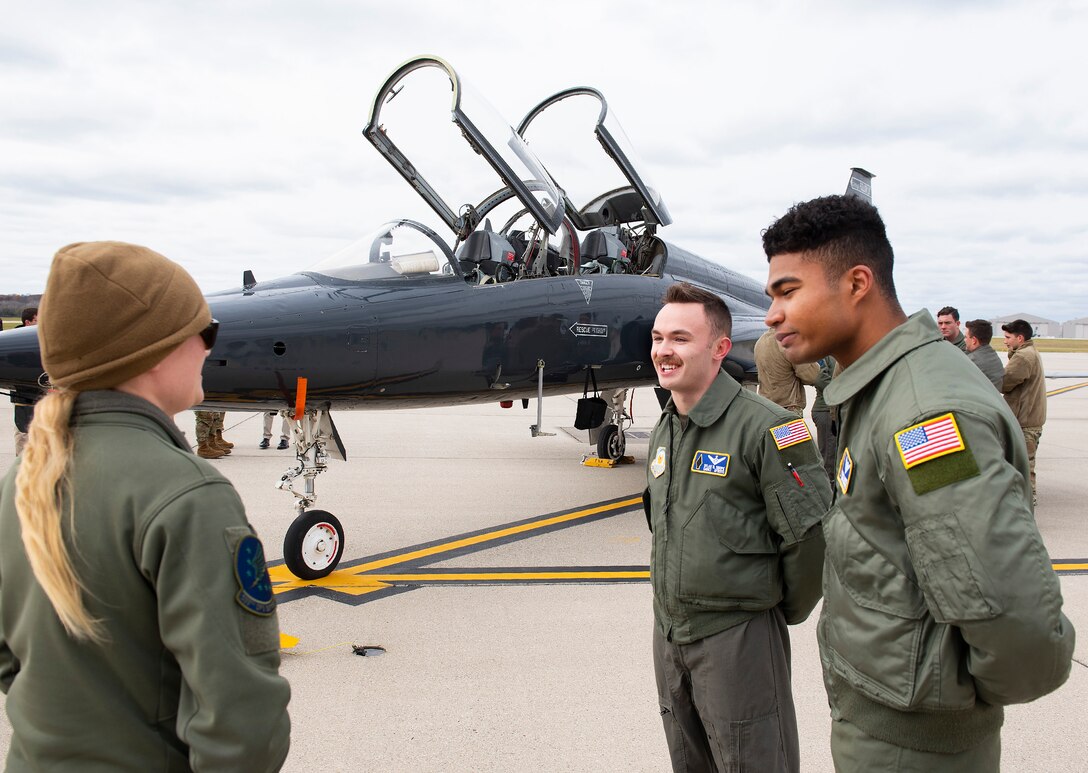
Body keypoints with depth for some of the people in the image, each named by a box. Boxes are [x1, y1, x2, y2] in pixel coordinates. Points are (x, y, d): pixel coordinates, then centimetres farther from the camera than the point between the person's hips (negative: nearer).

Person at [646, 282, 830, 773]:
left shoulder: (765, 428, -19)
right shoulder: (664, 431, 7)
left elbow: (811, 534, -18)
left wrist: (783, 611, -5)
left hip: (737, 634, -7)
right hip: (668, 629, 8)